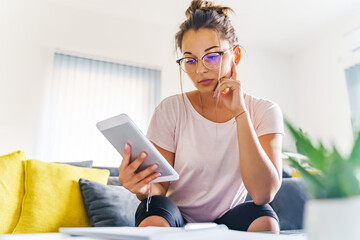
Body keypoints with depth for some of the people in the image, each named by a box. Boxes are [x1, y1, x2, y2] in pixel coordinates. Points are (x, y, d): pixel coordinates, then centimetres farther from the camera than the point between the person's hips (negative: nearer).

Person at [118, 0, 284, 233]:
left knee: (264, 218, -30)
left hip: (228, 220, 0)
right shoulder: (171, 109, -9)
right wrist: (143, 188, -34)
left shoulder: (264, 111, -8)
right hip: (178, 218, 1)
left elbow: (263, 194, -21)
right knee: (154, 219, -31)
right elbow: (159, 188, -9)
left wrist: (240, 112, -24)